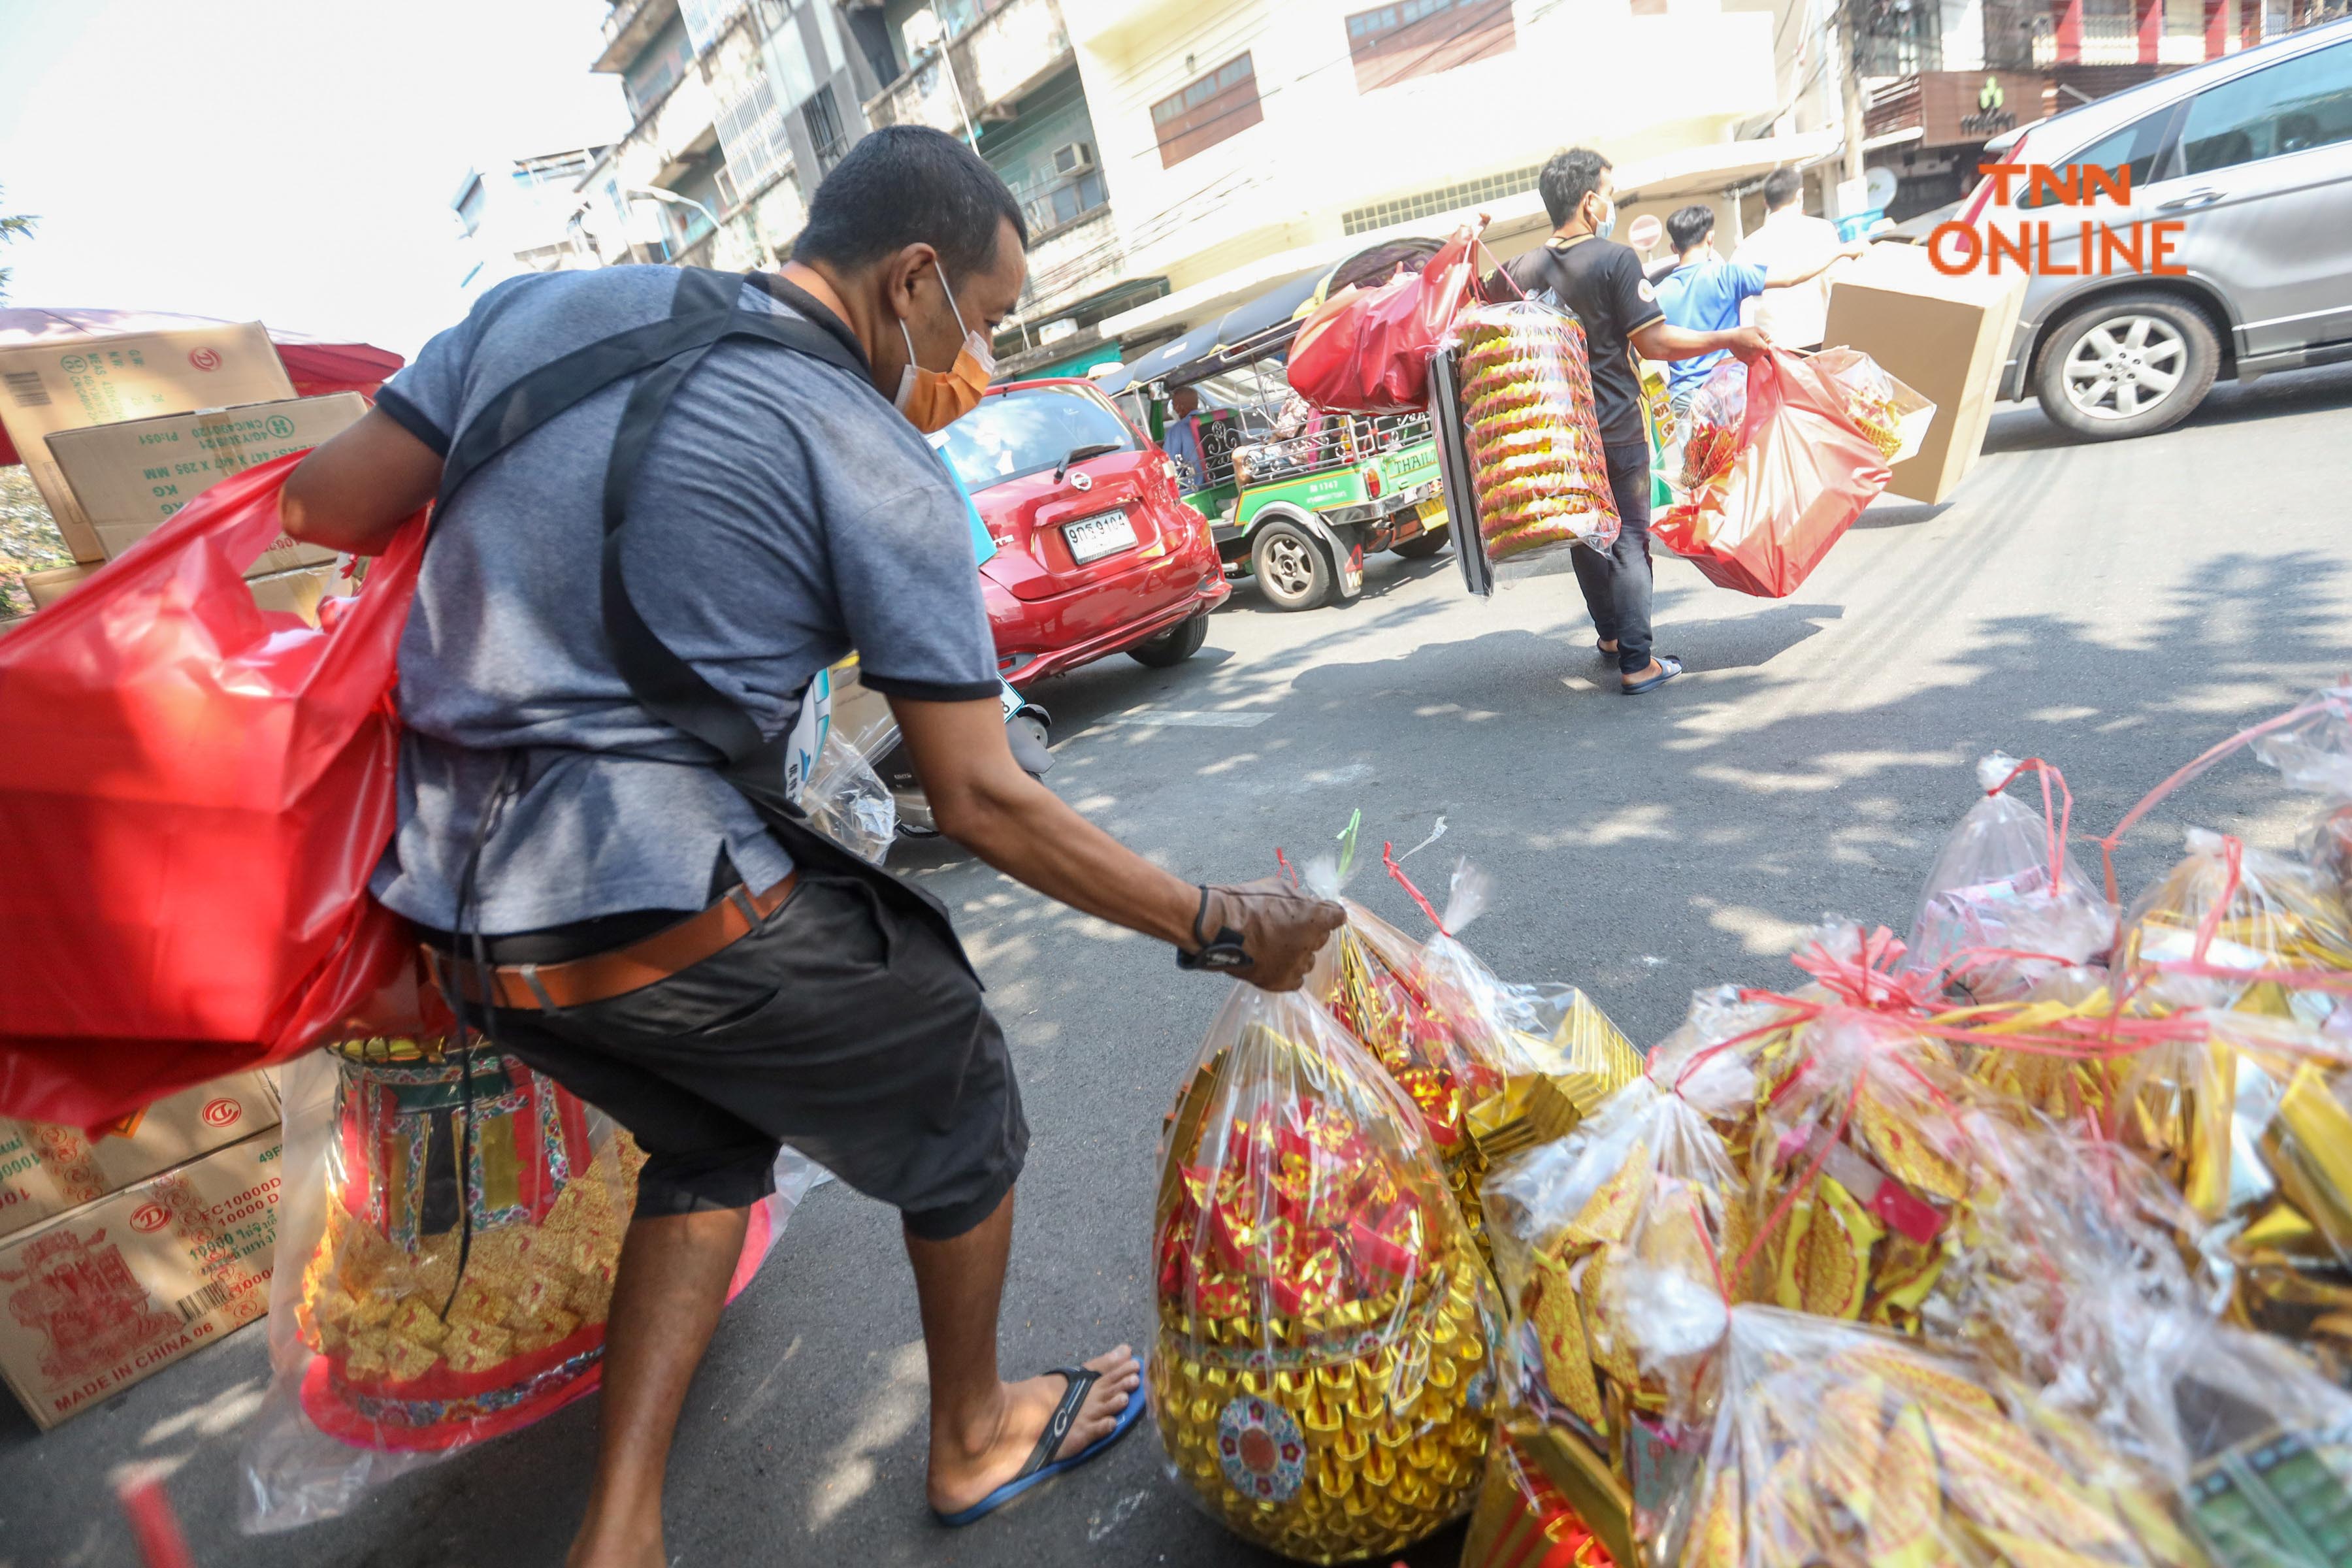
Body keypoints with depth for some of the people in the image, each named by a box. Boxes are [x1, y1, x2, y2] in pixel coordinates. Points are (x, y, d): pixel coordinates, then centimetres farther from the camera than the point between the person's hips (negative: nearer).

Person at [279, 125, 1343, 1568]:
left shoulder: (543, 306, 7)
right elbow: (984, 803, -11)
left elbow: (325, 504, 10)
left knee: (711, 1142, 30)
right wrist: (1221, 929, -2)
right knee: (962, 1113, 18)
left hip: (460, 910, 7)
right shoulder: (882, 473, -10)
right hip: (679, 913, -7)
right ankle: (977, 1439, 40)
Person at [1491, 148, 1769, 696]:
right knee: (1629, 538, 1)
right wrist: (1730, 339, -6)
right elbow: (1655, 342, -16)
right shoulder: (1615, 259, -14)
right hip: (1616, 426, -4)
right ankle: (1637, 664, -1)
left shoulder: (1524, 269, -1)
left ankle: (1610, 635, 32)